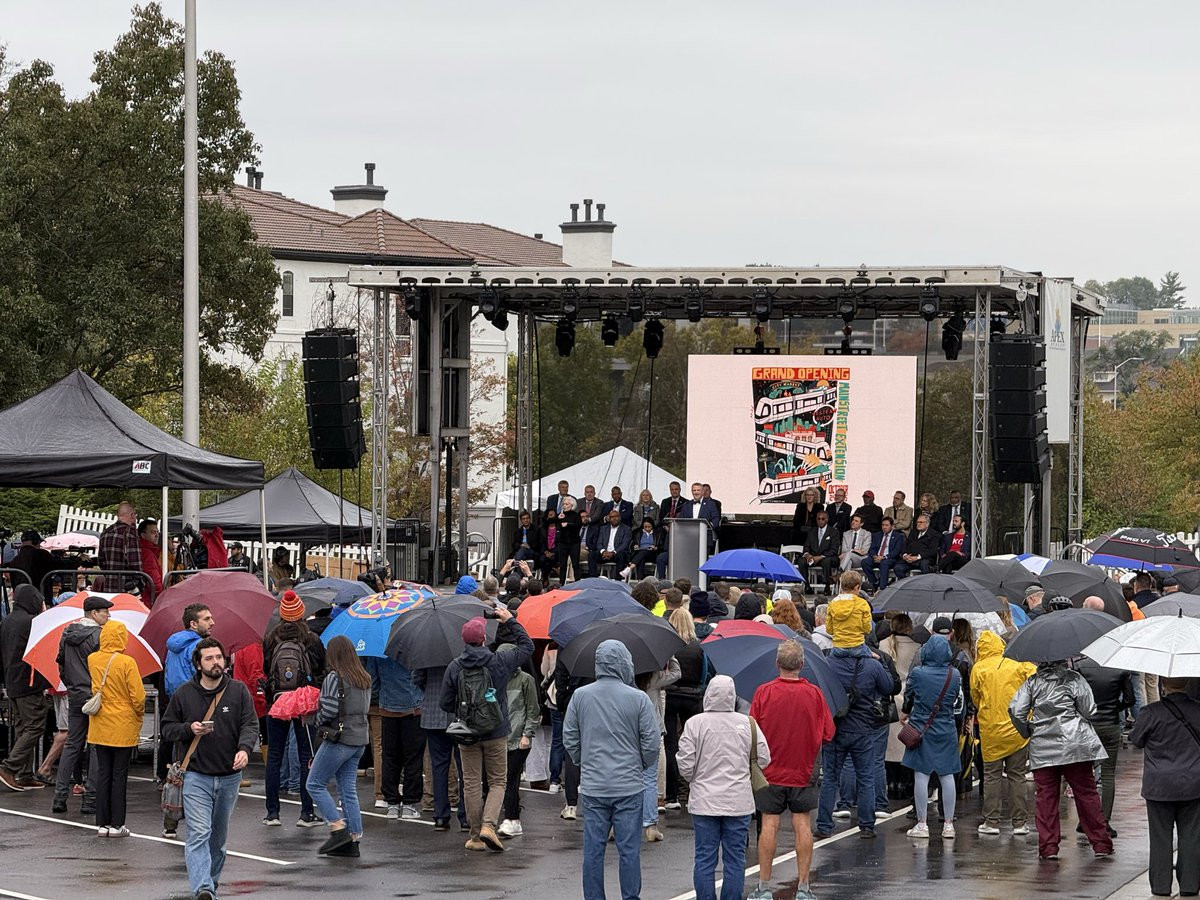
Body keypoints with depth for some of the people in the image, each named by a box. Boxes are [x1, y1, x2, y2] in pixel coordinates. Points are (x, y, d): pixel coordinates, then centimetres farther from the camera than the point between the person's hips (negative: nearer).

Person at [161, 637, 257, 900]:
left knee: (219, 835, 17)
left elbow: (250, 724, -3)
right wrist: (189, 729, -13)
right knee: (199, 834, -16)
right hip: (196, 776, -3)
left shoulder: (238, 691, 1)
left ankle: (212, 877, 36)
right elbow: (167, 727, 8)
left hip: (229, 776, 3)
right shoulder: (183, 695, 0)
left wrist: (244, 748, -22)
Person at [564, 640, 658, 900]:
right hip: (628, 786, -2)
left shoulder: (580, 696, 0)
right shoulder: (637, 698, -8)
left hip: (592, 786, 2)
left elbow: (569, 739, 5)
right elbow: (651, 742, -5)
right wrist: (642, 766, 13)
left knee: (593, 849, 7)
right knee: (629, 849, 4)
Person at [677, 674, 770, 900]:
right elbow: (764, 759, 3)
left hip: (704, 802, -1)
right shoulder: (746, 723, -3)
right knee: (735, 860, 7)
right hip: (738, 802, 1)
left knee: (704, 860, 5)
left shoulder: (695, 723, -8)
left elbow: (685, 765, -8)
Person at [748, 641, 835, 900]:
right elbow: (828, 733, -1)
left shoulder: (764, 692, -10)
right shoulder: (814, 693, -7)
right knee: (802, 825, 5)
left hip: (771, 769, 0)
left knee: (769, 825, 3)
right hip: (804, 771, 0)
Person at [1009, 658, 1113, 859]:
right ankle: (1101, 844, 8)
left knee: (1045, 797, 5)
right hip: (1075, 744, -1)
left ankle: (1048, 847, 1)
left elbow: (1015, 710, -1)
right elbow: (1088, 710, -4)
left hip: (1042, 747, 1)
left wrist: (1028, 733, 13)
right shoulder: (1074, 679, 0)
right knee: (1086, 793, 5)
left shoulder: (1032, 682, 6)